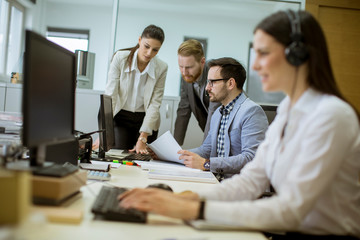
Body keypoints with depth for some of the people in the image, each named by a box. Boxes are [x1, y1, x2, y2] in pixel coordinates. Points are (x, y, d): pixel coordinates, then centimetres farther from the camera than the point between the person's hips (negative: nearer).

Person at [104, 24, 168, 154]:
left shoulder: (161, 68, -11)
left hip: (147, 120, 1)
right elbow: (110, 95, -18)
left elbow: (154, 104, -13)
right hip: (121, 118, -1)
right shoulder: (120, 58, -14)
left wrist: (142, 139, -20)